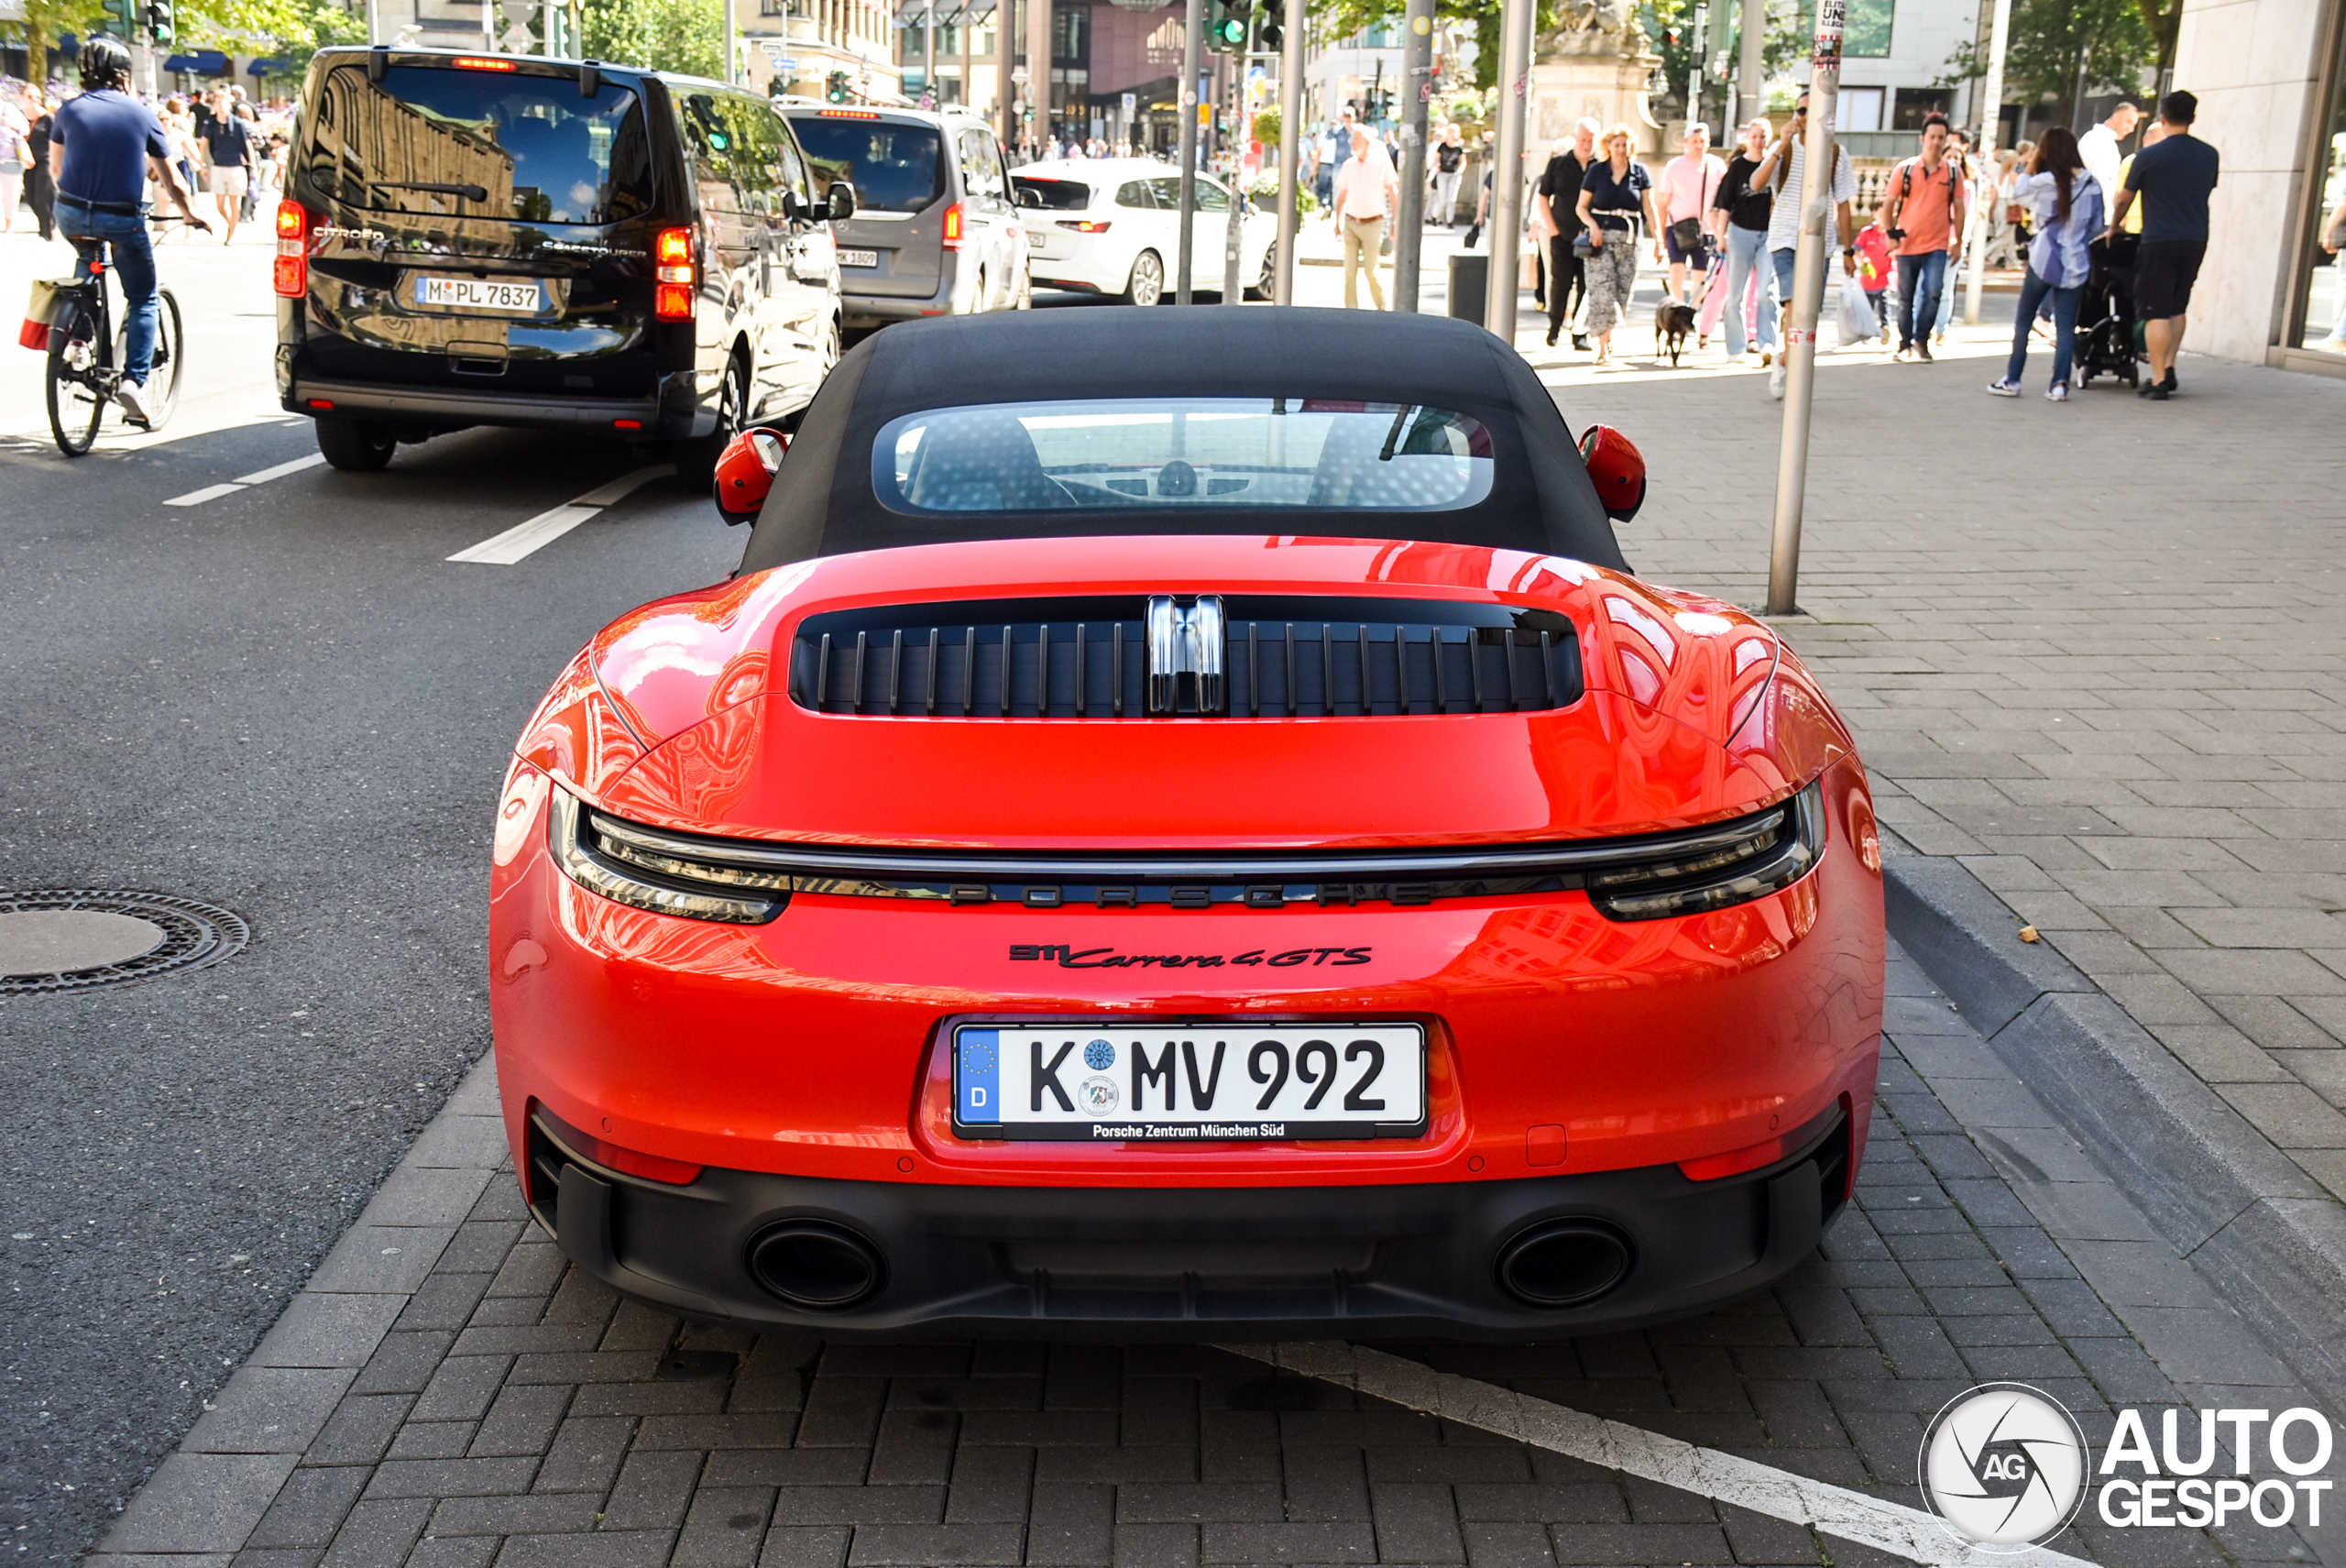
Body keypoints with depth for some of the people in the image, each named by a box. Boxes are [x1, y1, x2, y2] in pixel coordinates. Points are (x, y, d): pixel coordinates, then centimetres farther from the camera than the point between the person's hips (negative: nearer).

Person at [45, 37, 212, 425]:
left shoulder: (71, 110, 7)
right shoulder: (141, 115, 2)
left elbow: (55, 168, 19)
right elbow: (172, 181, 5)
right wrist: (192, 215, 22)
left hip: (72, 215, 3)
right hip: (123, 220, -3)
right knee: (143, 299, 12)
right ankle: (134, 380, -4)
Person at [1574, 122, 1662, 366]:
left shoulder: (1640, 172, 7)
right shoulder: (1596, 171, 5)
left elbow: (1649, 208, 4)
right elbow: (1582, 206, 8)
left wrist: (1658, 238, -5)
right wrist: (1592, 225, -11)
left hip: (1628, 240, 2)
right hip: (1601, 237, -2)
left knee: (1622, 292, 0)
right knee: (1602, 291, -11)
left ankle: (1607, 335, 21)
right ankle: (1603, 347, -8)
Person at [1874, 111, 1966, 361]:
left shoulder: (1953, 172, 2)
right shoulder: (1905, 169, 0)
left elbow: (1958, 207, 8)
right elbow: (1888, 203, 4)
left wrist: (1957, 241, 6)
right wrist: (1890, 234, -5)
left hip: (1937, 245, -1)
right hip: (1907, 244, 1)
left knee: (1933, 293, -17)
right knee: (1906, 298, 8)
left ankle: (1922, 341, -3)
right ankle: (1905, 344, 22)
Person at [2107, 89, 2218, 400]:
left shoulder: (2149, 156, -7)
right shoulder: (2209, 155, 6)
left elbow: (2124, 200, 3)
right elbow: (2207, 193, 19)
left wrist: (2113, 226, 21)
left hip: (2159, 241, -5)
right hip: (2196, 240, 5)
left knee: (2156, 312, -3)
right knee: (2177, 308, 19)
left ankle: (2159, 380, -6)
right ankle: (2169, 368, 17)